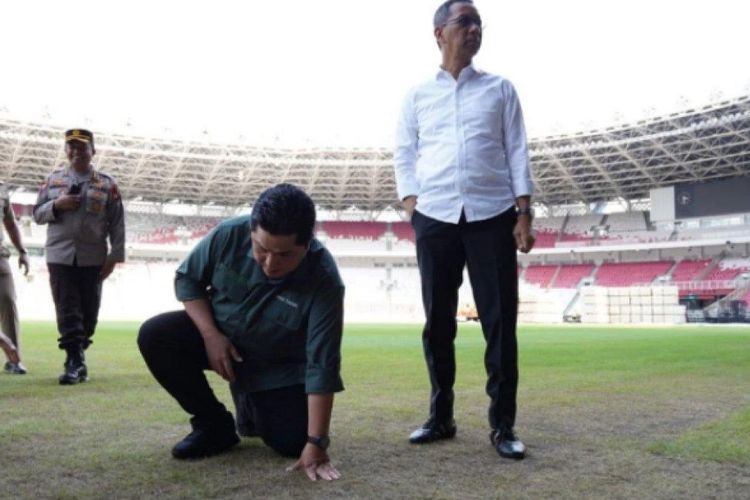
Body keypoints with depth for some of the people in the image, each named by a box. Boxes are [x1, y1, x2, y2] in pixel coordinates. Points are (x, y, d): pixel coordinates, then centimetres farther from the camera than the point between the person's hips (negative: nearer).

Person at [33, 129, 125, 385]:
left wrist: (114, 256, -5)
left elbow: (117, 223, 3)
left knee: (88, 313, 4)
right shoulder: (53, 179, 10)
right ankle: (75, 362, -5)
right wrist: (56, 205, -10)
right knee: (68, 312, -5)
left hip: (92, 258, 0)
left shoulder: (107, 184, 5)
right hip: (60, 256, 0)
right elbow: (37, 214, 11)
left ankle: (75, 359, 17)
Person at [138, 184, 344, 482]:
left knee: (291, 443, -16)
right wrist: (211, 334, -21)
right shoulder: (229, 235, -25)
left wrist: (316, 444, -35)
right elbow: (187, 279, -7)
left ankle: (252, 408, 21)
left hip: (279, 365, -2)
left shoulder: (324, 282, -33)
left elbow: (322, 366, -33)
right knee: (154, 336, -22)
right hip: (222, 338, 3)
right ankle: (214, 425, -4)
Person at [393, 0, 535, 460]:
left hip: (492, 216, 0)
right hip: (435, 220, 1)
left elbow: (517, 153, 8)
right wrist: (414, 209, -2)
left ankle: (503, 425, 6)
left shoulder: (500, 89, 13)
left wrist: (524, 214, -2)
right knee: (438, 323, 4)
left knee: (500, 322, -3)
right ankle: (441, 417, 16)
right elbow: (404, 156, 12)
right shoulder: (418, 96, 14)